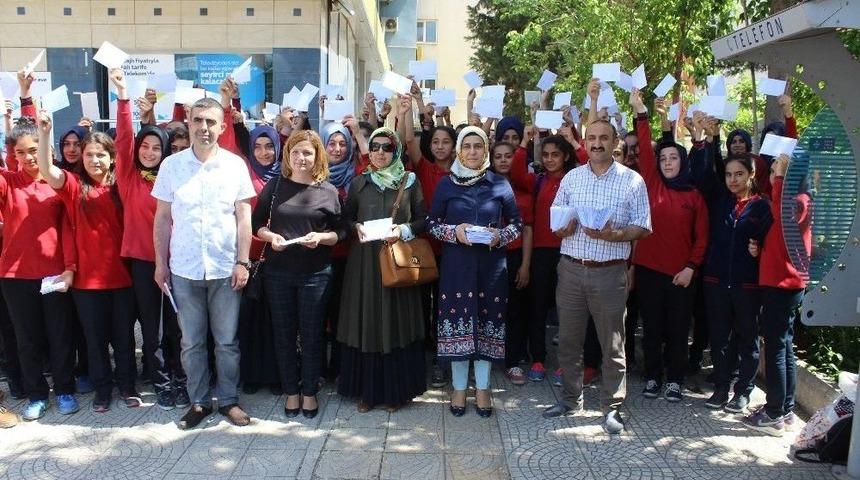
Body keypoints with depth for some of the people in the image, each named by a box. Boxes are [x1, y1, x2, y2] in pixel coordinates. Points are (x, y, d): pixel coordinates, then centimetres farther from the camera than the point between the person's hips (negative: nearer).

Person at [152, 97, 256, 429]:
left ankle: (229, 399, 22)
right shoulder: (171, 165, 0)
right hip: (184, 269, 1)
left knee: (227, 340, 8)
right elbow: (163, 218, 5)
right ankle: (199, 401, 24)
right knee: (191, 342, 10)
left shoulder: (235, 165, -1)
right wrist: (160, 263, 4)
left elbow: (243, 217, 0)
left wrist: (242, 262, -4)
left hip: (225, 269, -1)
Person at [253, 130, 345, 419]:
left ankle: (310, 392, 21)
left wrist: (322, 237, -16)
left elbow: (341, 232, 3)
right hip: (278, 271, 1)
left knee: (311, 335, 6)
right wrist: (270, 236, -12)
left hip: (315, 273, -1)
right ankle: (291, 391, 22)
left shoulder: (328, 191, 1)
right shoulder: (275, 186, 4)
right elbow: (256, 224, 7)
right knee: (284, 334, 8)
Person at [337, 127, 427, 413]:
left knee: (397, 322, 1)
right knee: (365, 322, 2)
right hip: (364, 261, 1)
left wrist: (404, 230, -12)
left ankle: (396, 391, 13)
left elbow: (423, 219, 5)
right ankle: (367, 390, 14)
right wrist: (356, 227, -7)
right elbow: (346, 217, 14)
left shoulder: (410, 181, 4)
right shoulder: (359, 183, 9)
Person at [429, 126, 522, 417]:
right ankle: (459, 388, 18)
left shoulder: (500, 184, 2)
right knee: (457, 322, 3)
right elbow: (431, 223, 5)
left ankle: (482, 387, 19)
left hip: (491, 265, 0)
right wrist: (454, 232, -12)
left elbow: (517, 223, 7)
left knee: (487, 323, 6)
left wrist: (500, 236, -11)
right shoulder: (446, 184, 2)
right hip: (456, 265, 0)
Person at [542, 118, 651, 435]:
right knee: (568, 339, 11)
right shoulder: (571, 177, 10)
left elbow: (643, 227, -2)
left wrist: (614, 236, -19)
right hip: (571, 268, 3)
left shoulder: (632, 180, 0)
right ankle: (571, 398, 27)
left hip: (609, 272, -3)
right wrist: (563, 229, -9)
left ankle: (612, 407, 16)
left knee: (612, 344, 3)